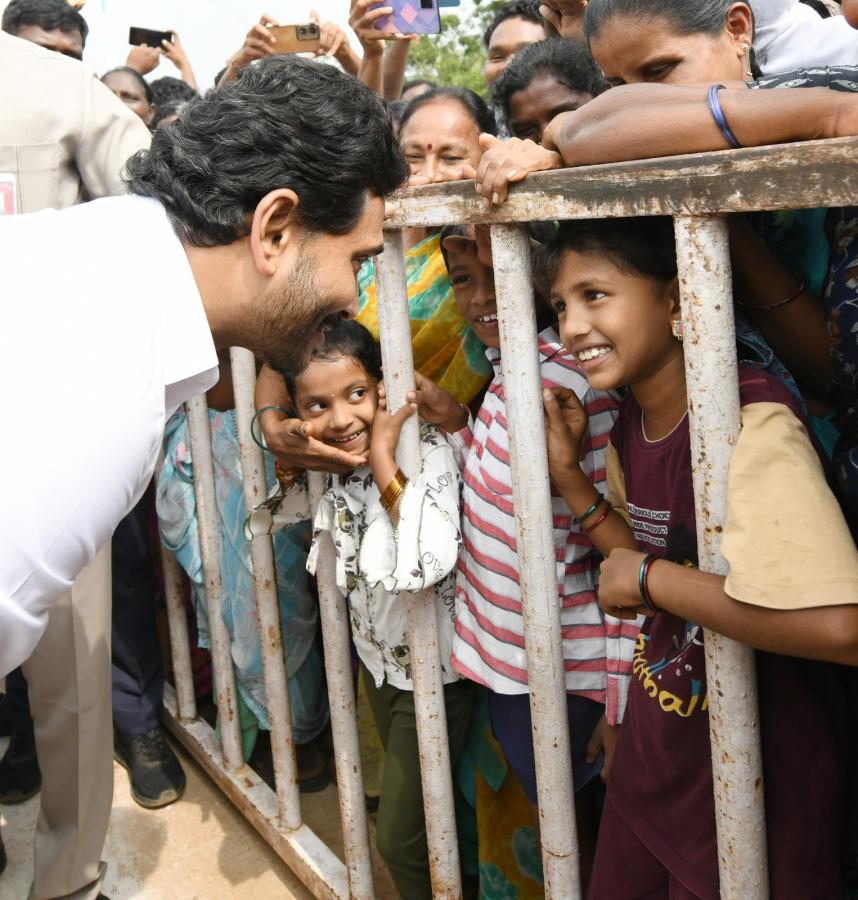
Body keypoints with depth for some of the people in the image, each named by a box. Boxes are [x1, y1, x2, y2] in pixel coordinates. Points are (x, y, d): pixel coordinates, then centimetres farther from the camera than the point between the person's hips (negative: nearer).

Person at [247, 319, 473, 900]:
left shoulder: (426, 449, -27)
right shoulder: (325, 463, -7)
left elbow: (428, 564, -42)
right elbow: (265, 519, 7)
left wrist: (383, 459, -35)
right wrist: (286, 457, -11)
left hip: (432, 670, -7)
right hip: (378, 656, 7)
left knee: (400, 840, 7)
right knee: (415, 804, 26)